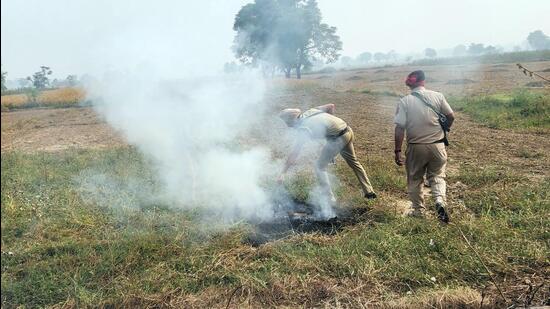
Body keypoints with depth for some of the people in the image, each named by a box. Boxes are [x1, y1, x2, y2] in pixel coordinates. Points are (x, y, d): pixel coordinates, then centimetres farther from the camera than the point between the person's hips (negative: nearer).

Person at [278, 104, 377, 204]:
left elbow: (294, 153, -13)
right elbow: (331, 106, 14)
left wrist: (283, 172, -10)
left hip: (338, 138, -9)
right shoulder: (310, 111, 10)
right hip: (348, 132, 9)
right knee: (353, 161, 25)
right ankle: (369, 191, 32)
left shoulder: (303, 128, -10)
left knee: (320, 166, 6)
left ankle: (329, 198, 6)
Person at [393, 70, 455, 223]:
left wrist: (398, 151, -9)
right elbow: (451, 117, 4)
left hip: (416, 147, -1)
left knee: (415, 179, 16)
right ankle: (440, 201, -6)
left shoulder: (405, 101, -9)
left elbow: (399, 128, -13)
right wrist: (444, 130, 24)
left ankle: (418, 210, 27)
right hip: (437, 145, 1)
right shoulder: (438, 96, -4)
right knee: (437, 176, 17)